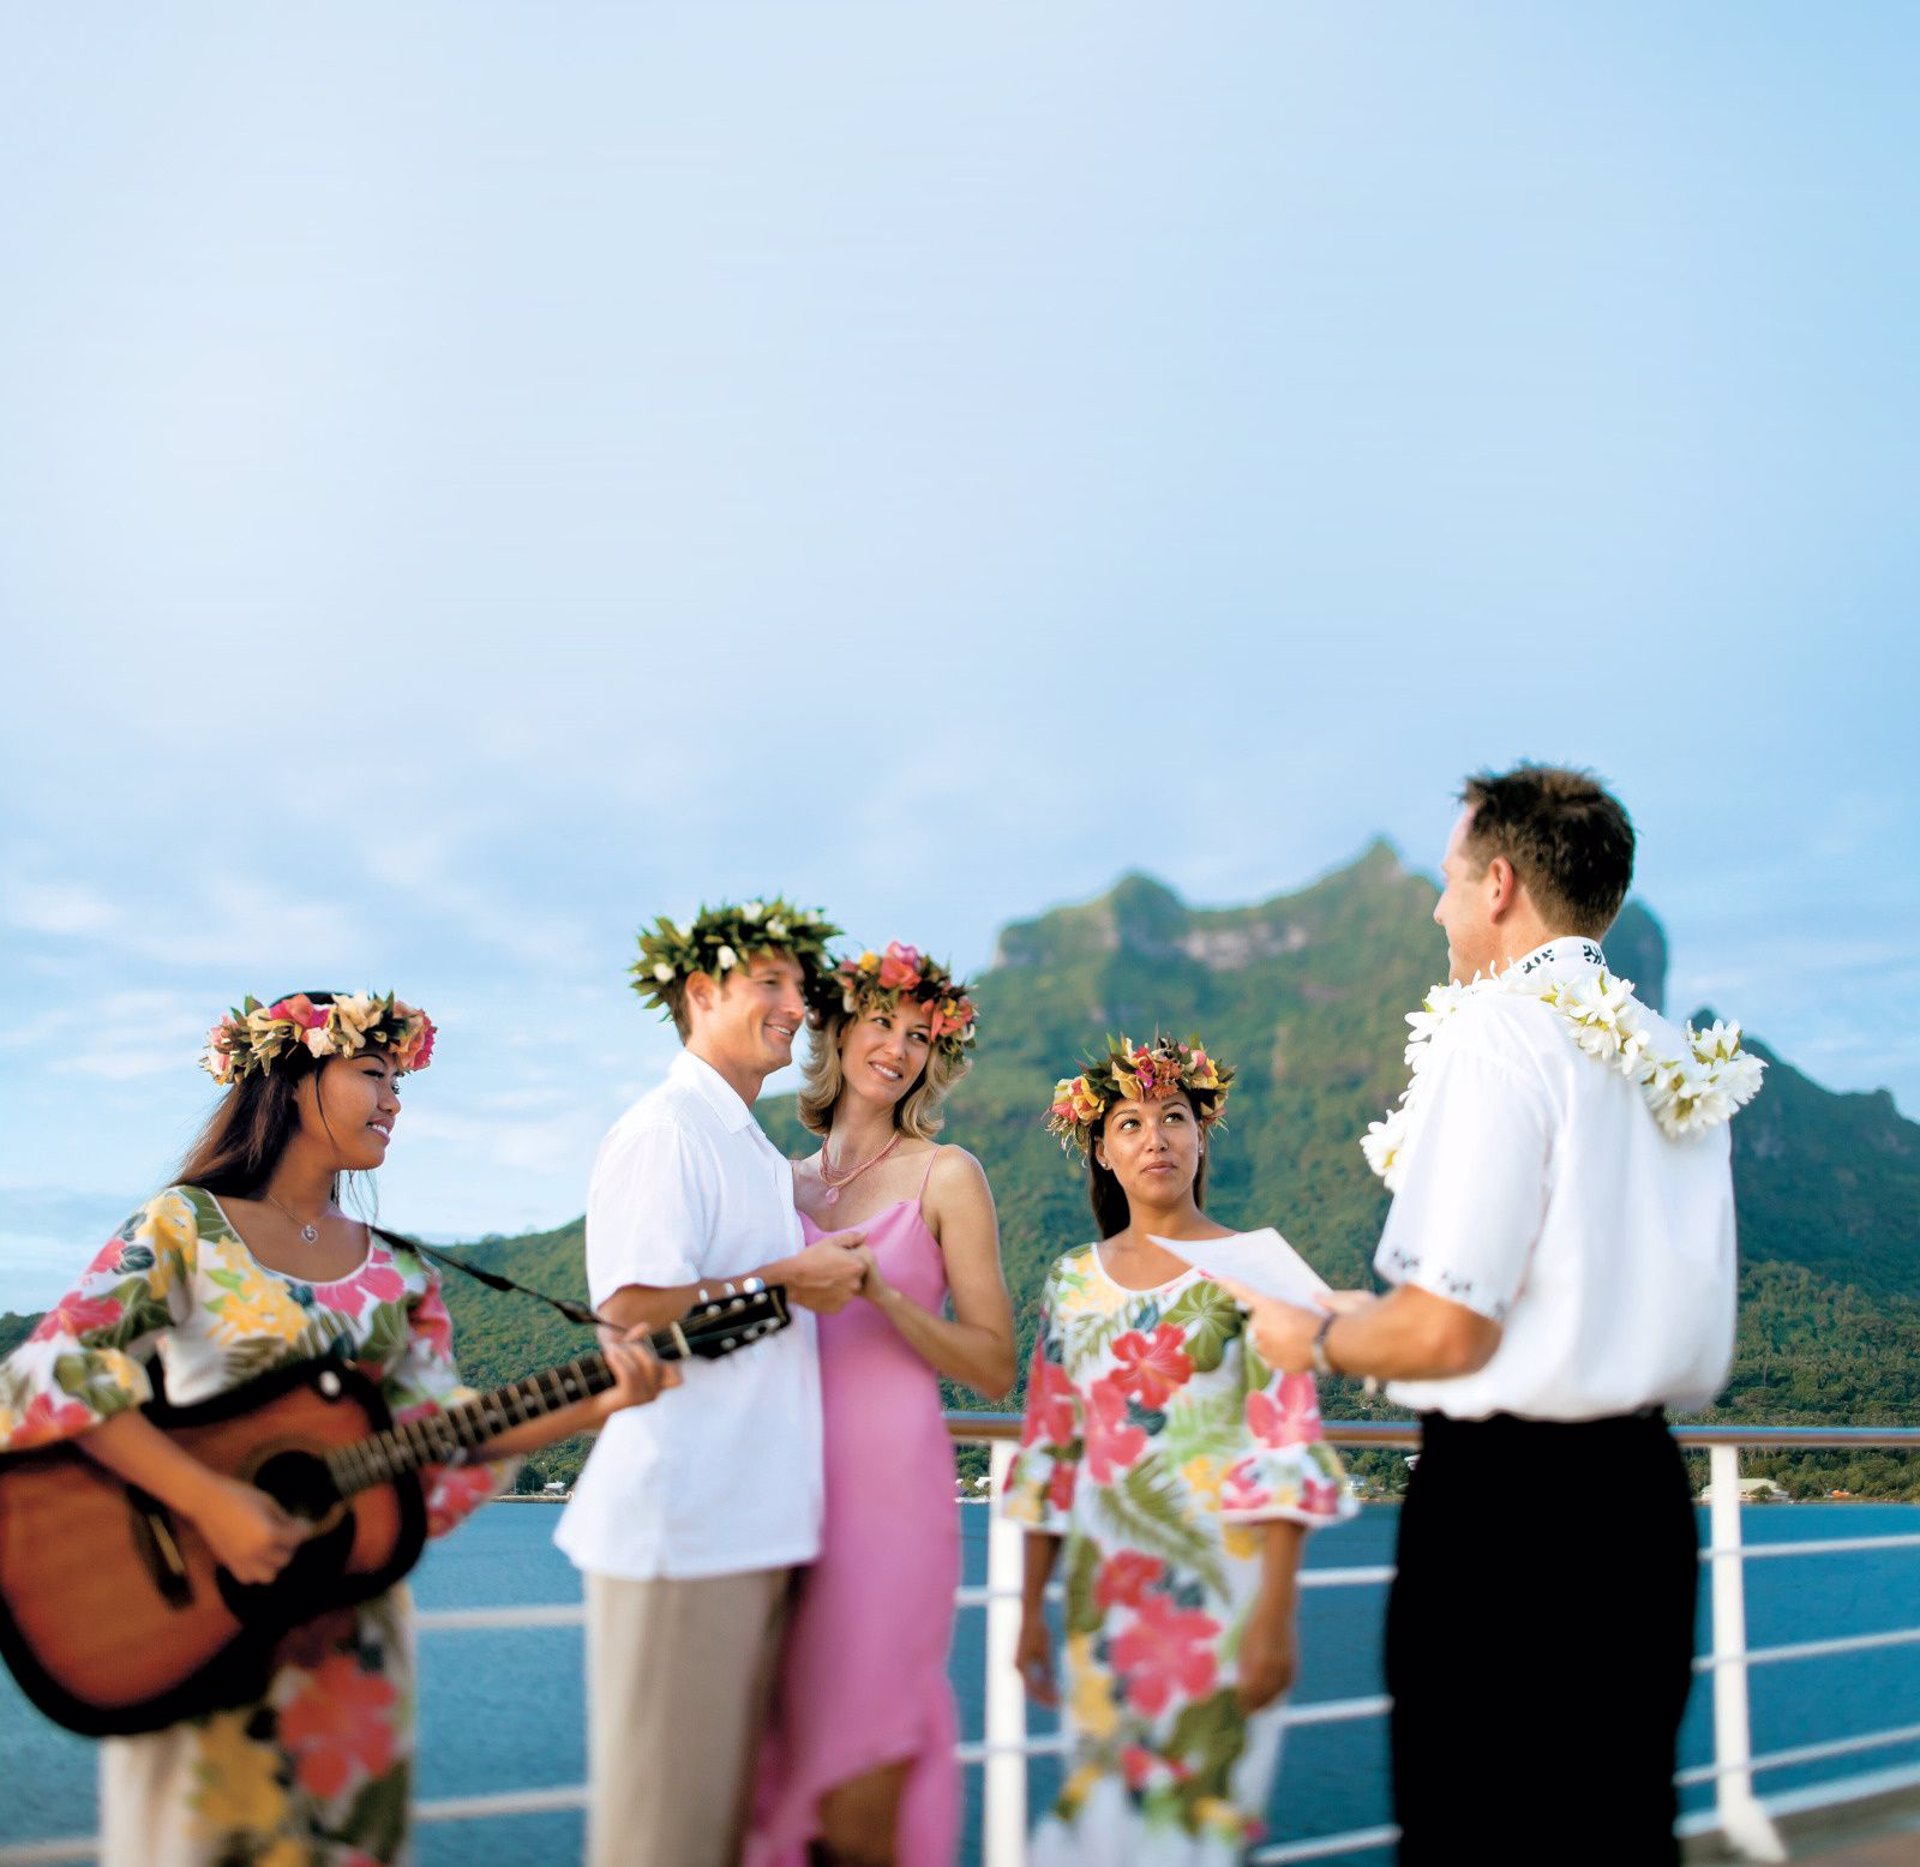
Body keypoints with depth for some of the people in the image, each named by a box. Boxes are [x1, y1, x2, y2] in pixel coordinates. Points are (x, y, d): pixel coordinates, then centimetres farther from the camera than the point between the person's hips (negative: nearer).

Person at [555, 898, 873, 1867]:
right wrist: (787, 1280, -13)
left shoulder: (756, 1154, 21)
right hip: (684, 1524, -9)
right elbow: (634, 1306, -20)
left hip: (756, 1523, 9)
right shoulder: (665, 1132, -9)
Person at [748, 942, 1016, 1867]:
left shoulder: (945, 1175, 3)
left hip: (889, 1488, -4)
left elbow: (993, 1368, -3)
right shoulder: (786, 1182, 15)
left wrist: (877, 1289, -13)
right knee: (784, 1771, 5)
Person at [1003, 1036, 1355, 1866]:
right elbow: (1047, 1453, 11)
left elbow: (1287, 1450, -8)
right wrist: (1033, 1607, 9)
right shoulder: (1073, 1281, 9)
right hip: (1103, 1588, 4)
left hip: (1218, 1581, -4)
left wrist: (1275, 1614, -14)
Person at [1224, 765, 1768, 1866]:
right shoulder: (1684, 1063, 11)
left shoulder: (1499, 1034, -13)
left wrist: (1315, 1340, 2)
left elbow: (1446, 1329, -19)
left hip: (1503, 1502, -8)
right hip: (1646, 1496, 8)